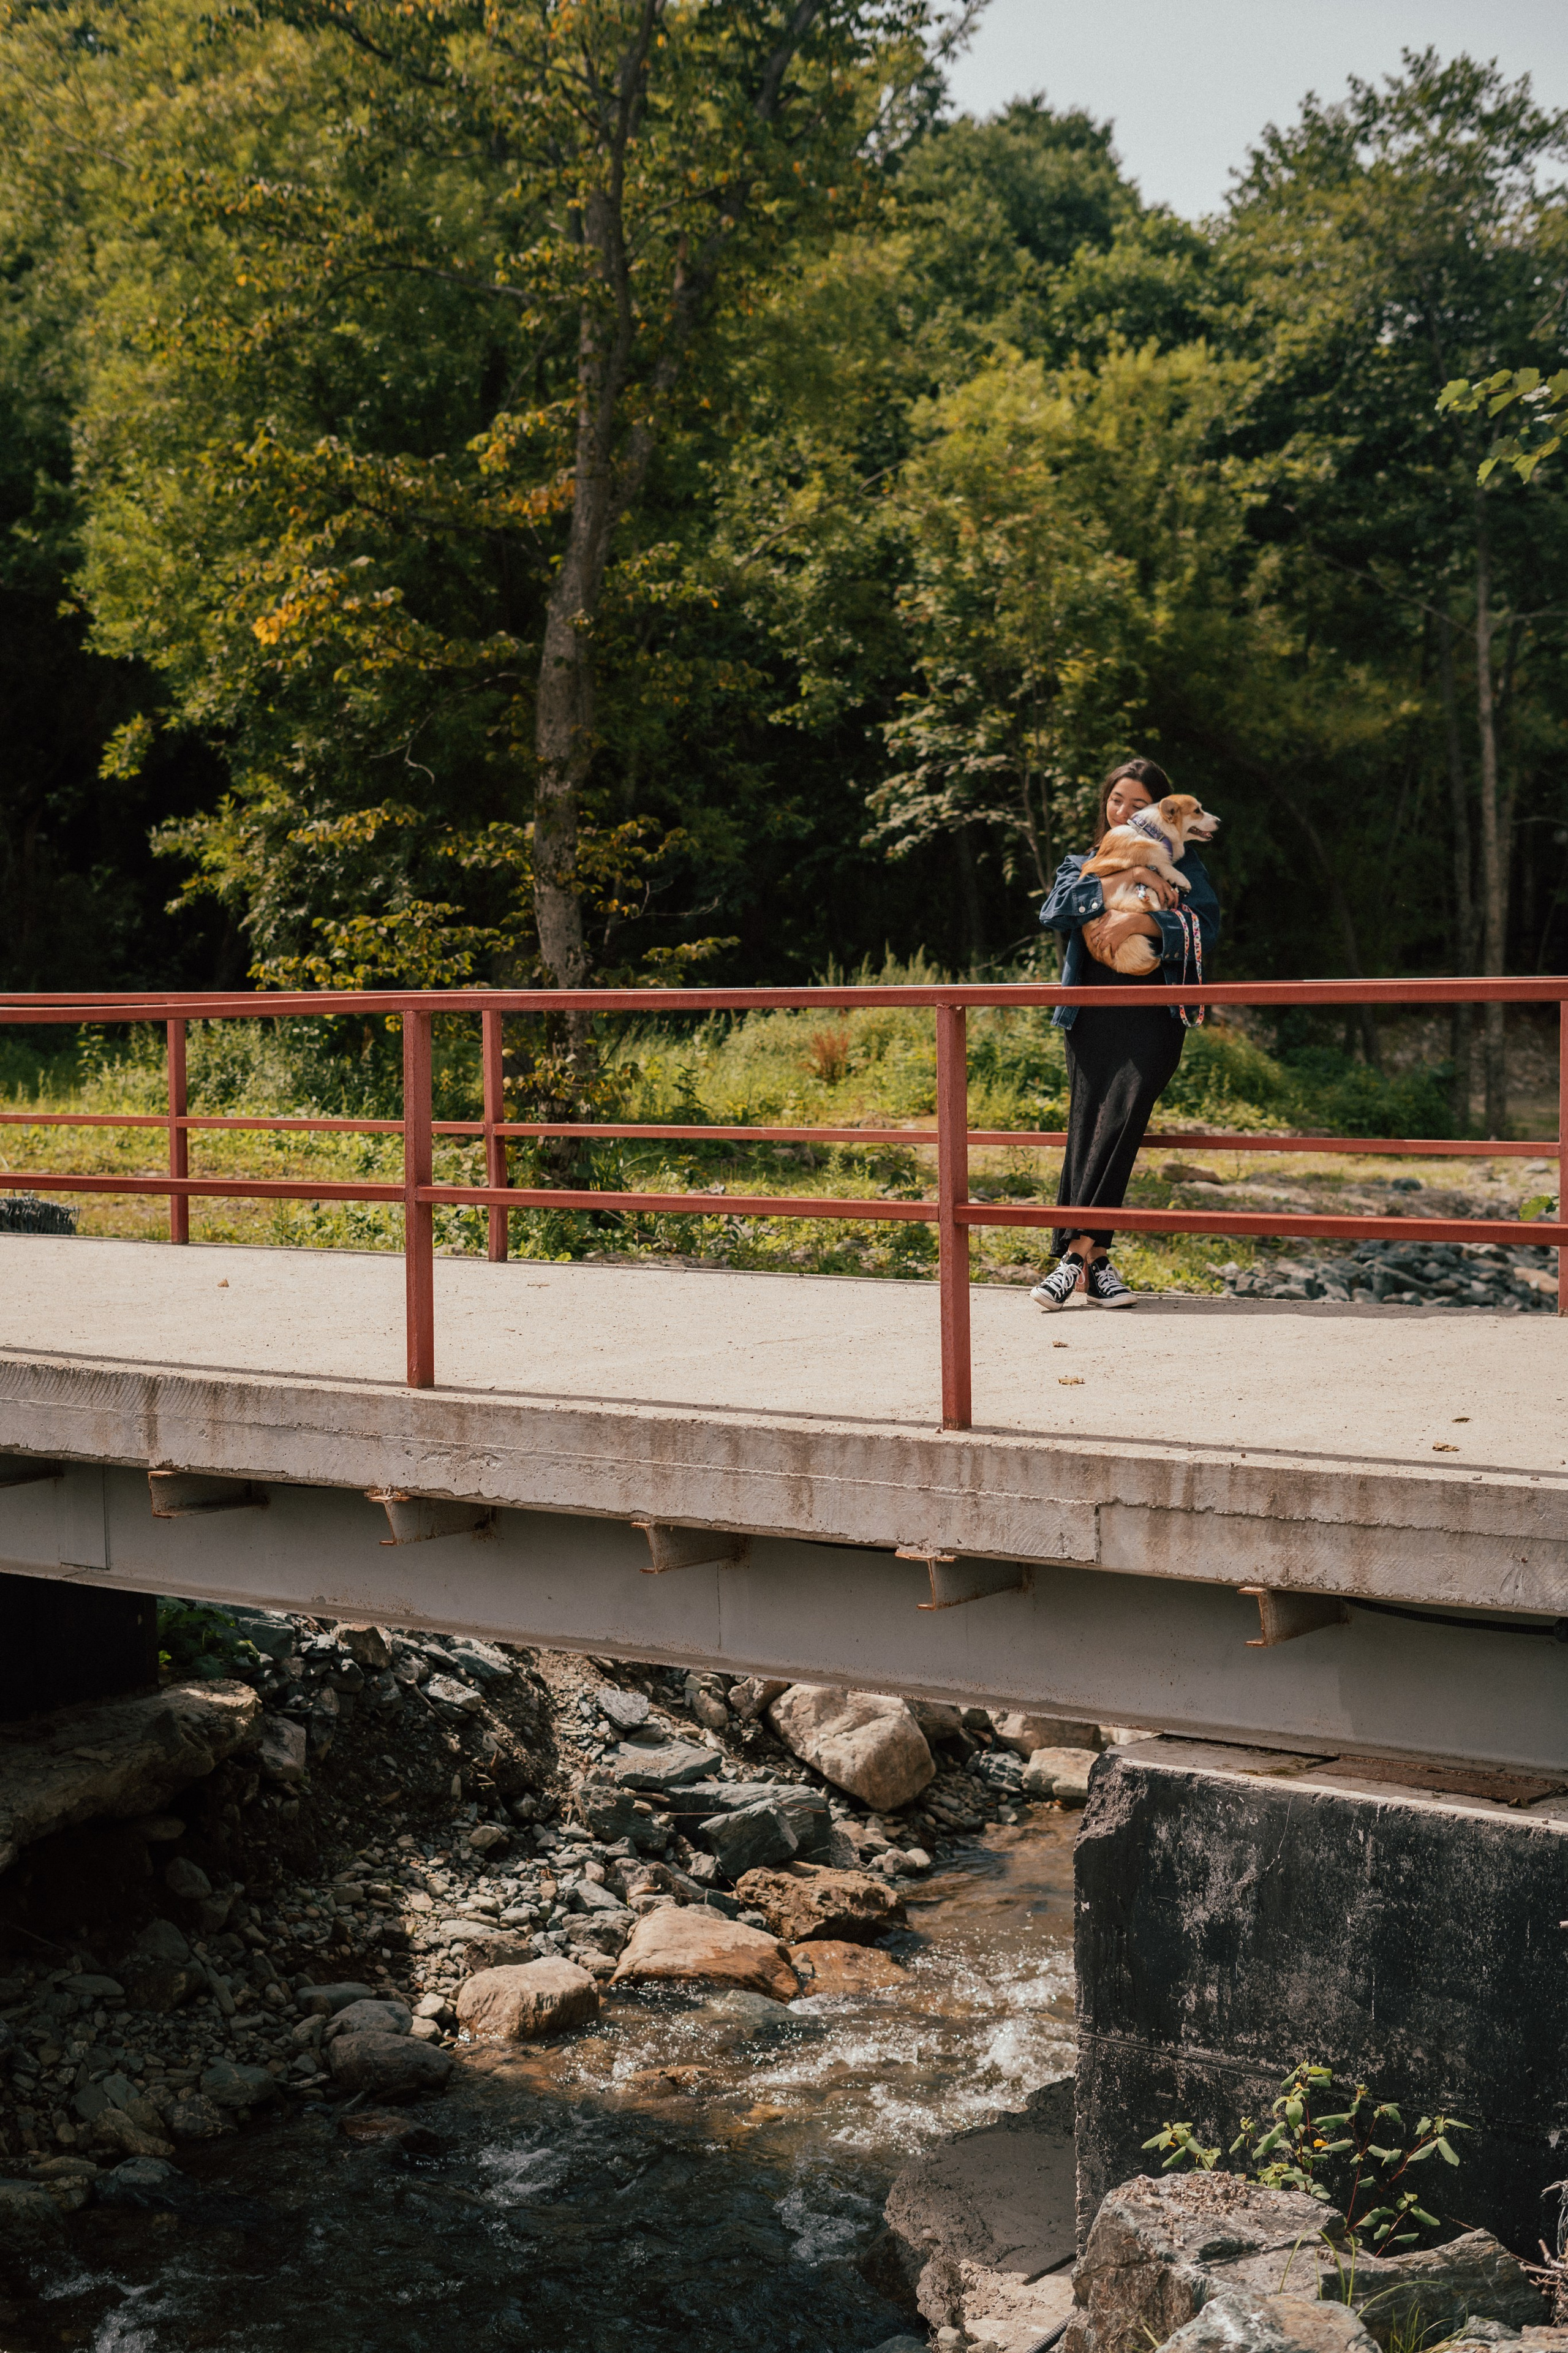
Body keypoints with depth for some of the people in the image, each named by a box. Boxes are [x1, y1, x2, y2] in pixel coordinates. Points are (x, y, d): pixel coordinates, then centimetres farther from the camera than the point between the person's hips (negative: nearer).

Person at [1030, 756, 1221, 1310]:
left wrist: (1142, 922, -16)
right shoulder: (1082, 865, 20)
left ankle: (1076, 1254, -20)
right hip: (1090, 1015, 3)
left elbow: (1206, 927, -3)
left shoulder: (1180, 864, 13)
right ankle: (1096, 1262, -7)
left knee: (1118, 1125, -17)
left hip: (1151, 1015, -2)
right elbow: (1054, 912, -2)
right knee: (1086, 1130, -7)